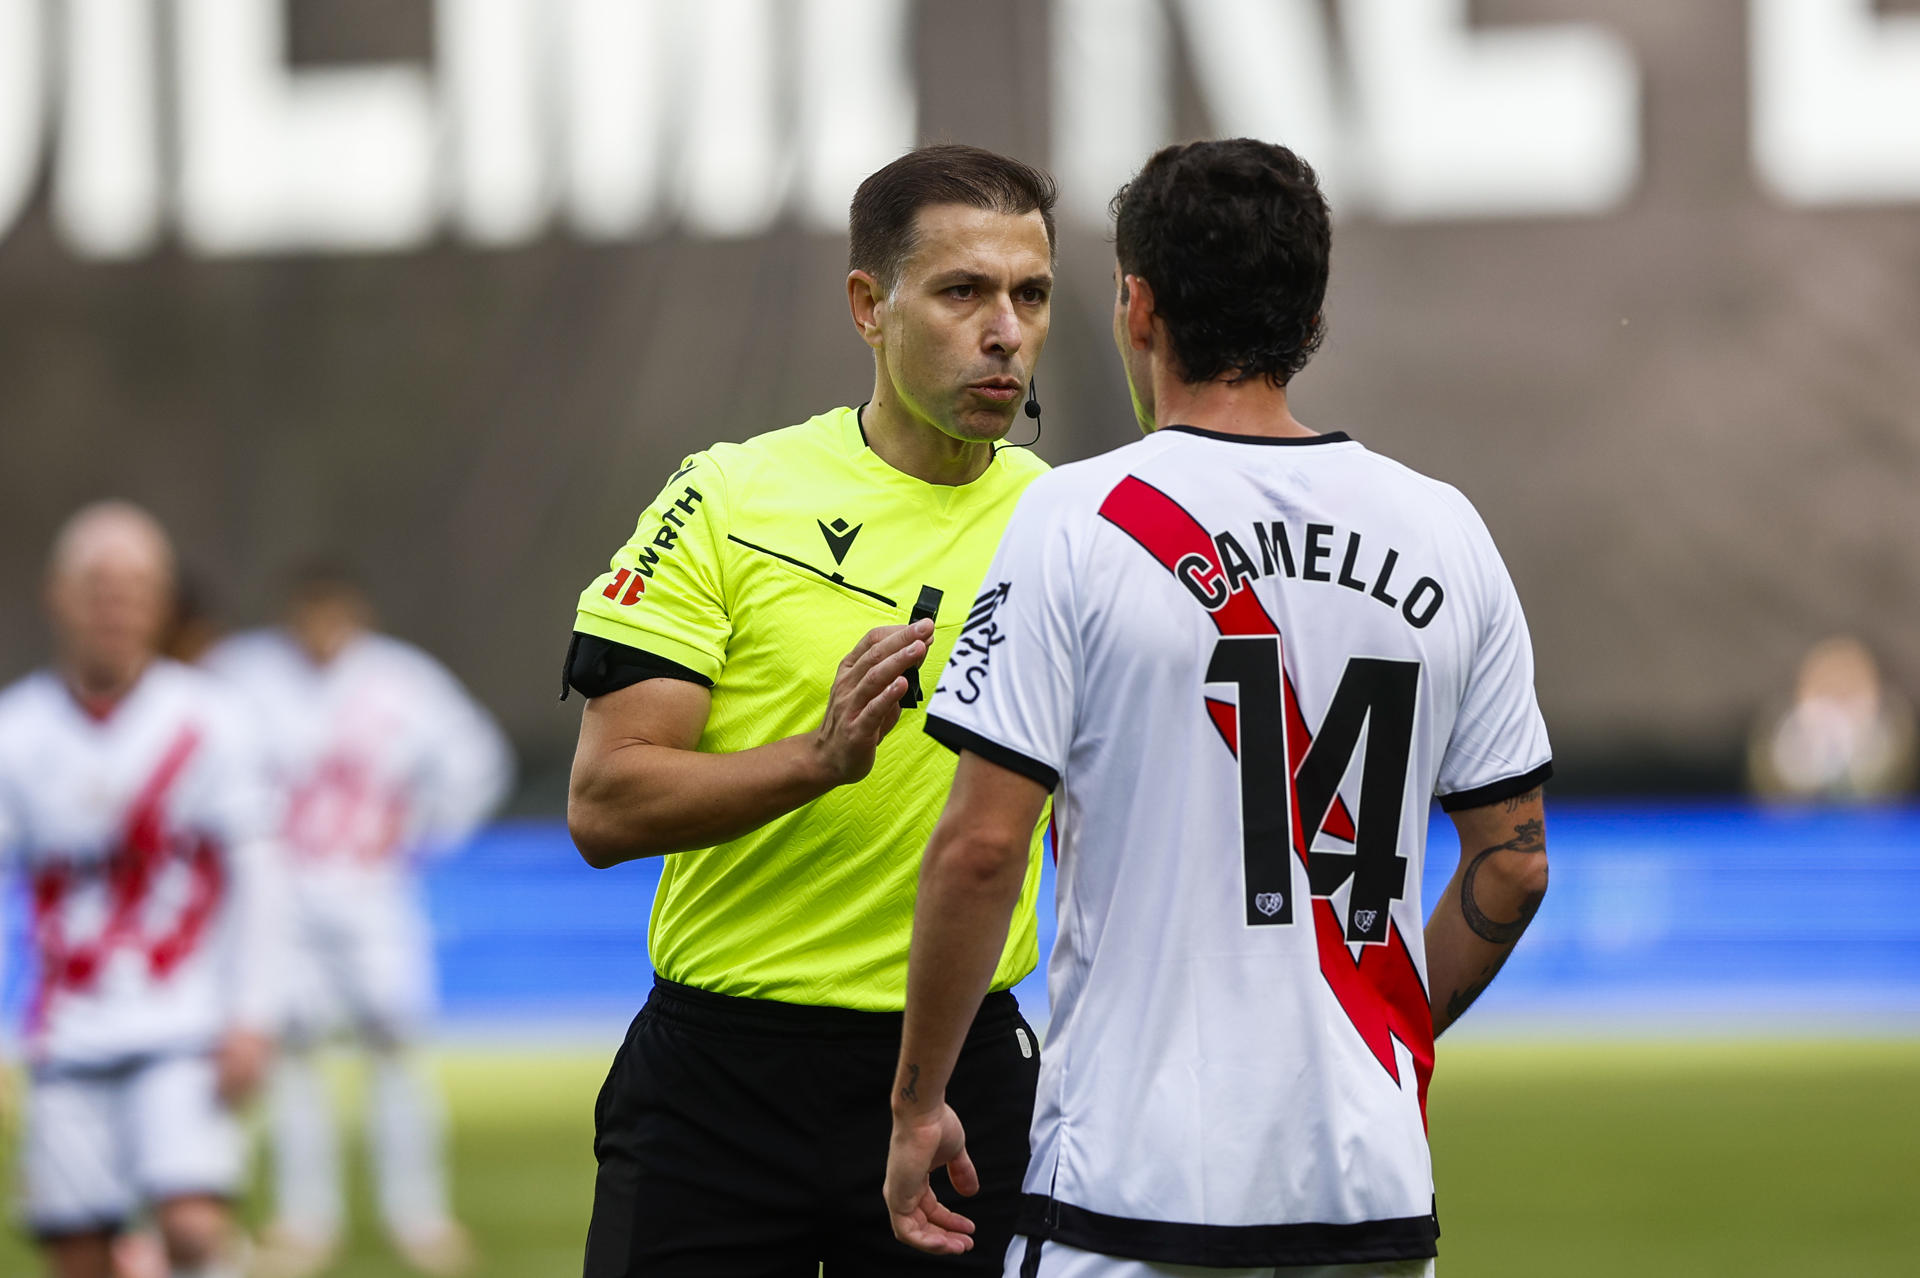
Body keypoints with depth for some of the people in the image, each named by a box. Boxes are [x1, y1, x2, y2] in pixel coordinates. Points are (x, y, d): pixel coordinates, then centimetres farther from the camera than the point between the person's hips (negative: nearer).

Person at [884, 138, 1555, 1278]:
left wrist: (919, 1099, 0)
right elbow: (1514, 860, 10)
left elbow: (981, 845, -10)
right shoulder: (1446, 532, 7)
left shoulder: (1078, 521, -6)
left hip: (1137, 1179, -4)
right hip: (1376, 1185, 4)